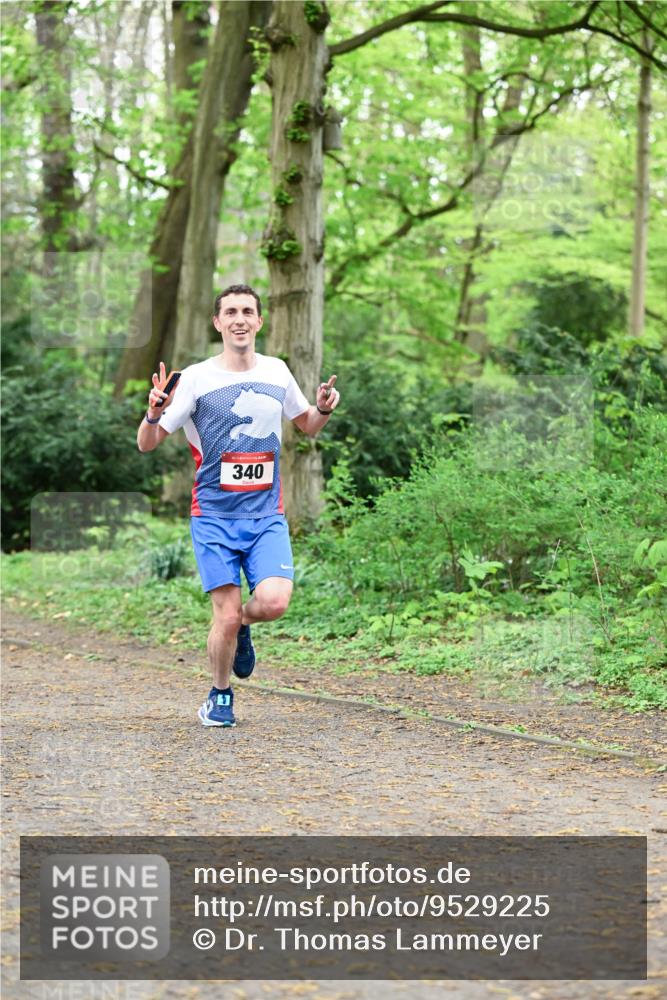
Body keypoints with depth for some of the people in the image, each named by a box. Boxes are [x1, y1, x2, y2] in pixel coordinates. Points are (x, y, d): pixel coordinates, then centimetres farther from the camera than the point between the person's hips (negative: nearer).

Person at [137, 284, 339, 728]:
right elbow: (147, 444, -3)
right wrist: (154, 413, -25)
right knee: (226, 616, -7)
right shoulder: (196, 378, -5)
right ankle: (220, 695, 20)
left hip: (267, 515, 2)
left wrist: (324, 409, 0)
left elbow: (307, 425, 23)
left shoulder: (277, 371, 6)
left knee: (274, 602, -18)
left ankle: (241, 625, 18)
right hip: (214, 516, -2)